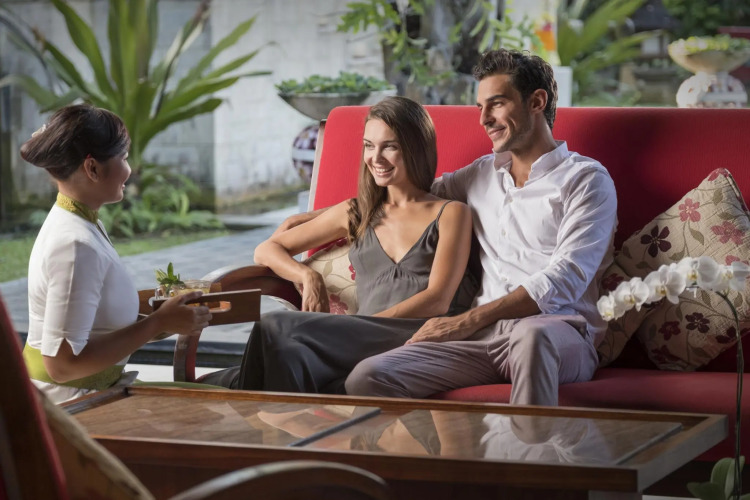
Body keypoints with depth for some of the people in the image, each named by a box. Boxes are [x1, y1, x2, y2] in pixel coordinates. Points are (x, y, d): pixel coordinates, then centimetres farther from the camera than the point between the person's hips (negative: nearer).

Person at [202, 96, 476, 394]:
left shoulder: (450, 214, 16)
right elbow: (266, 250, 28)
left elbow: (437, 300, 1)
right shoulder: (354, 215, 28)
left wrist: (353, 330, -11)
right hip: (368, 344, 4)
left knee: (278, 329, -30)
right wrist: (309, 277, 4)